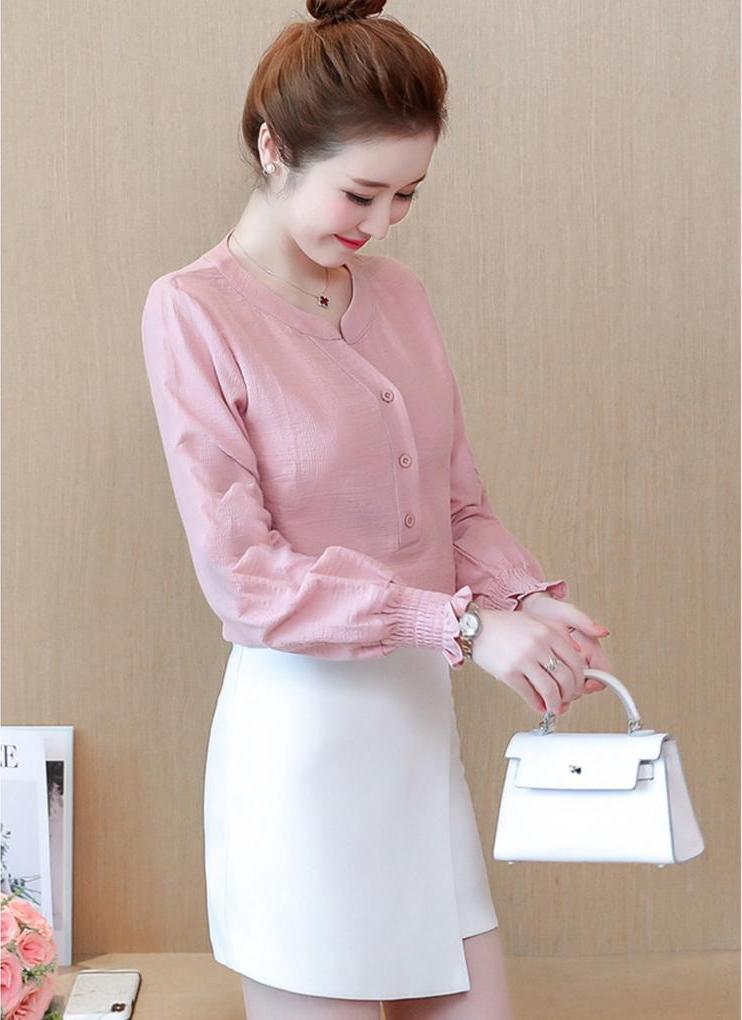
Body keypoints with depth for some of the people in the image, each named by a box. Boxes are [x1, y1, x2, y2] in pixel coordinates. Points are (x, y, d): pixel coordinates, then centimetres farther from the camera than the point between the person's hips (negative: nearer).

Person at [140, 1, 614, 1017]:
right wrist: (464, 624, -21)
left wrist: (530, 598, -9)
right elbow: (242, 574, -15)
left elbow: (461, 505, 12)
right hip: (302, 730, -6)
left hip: (421, 719, 6)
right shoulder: (192, 312, -11)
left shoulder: (400, 295, 7)